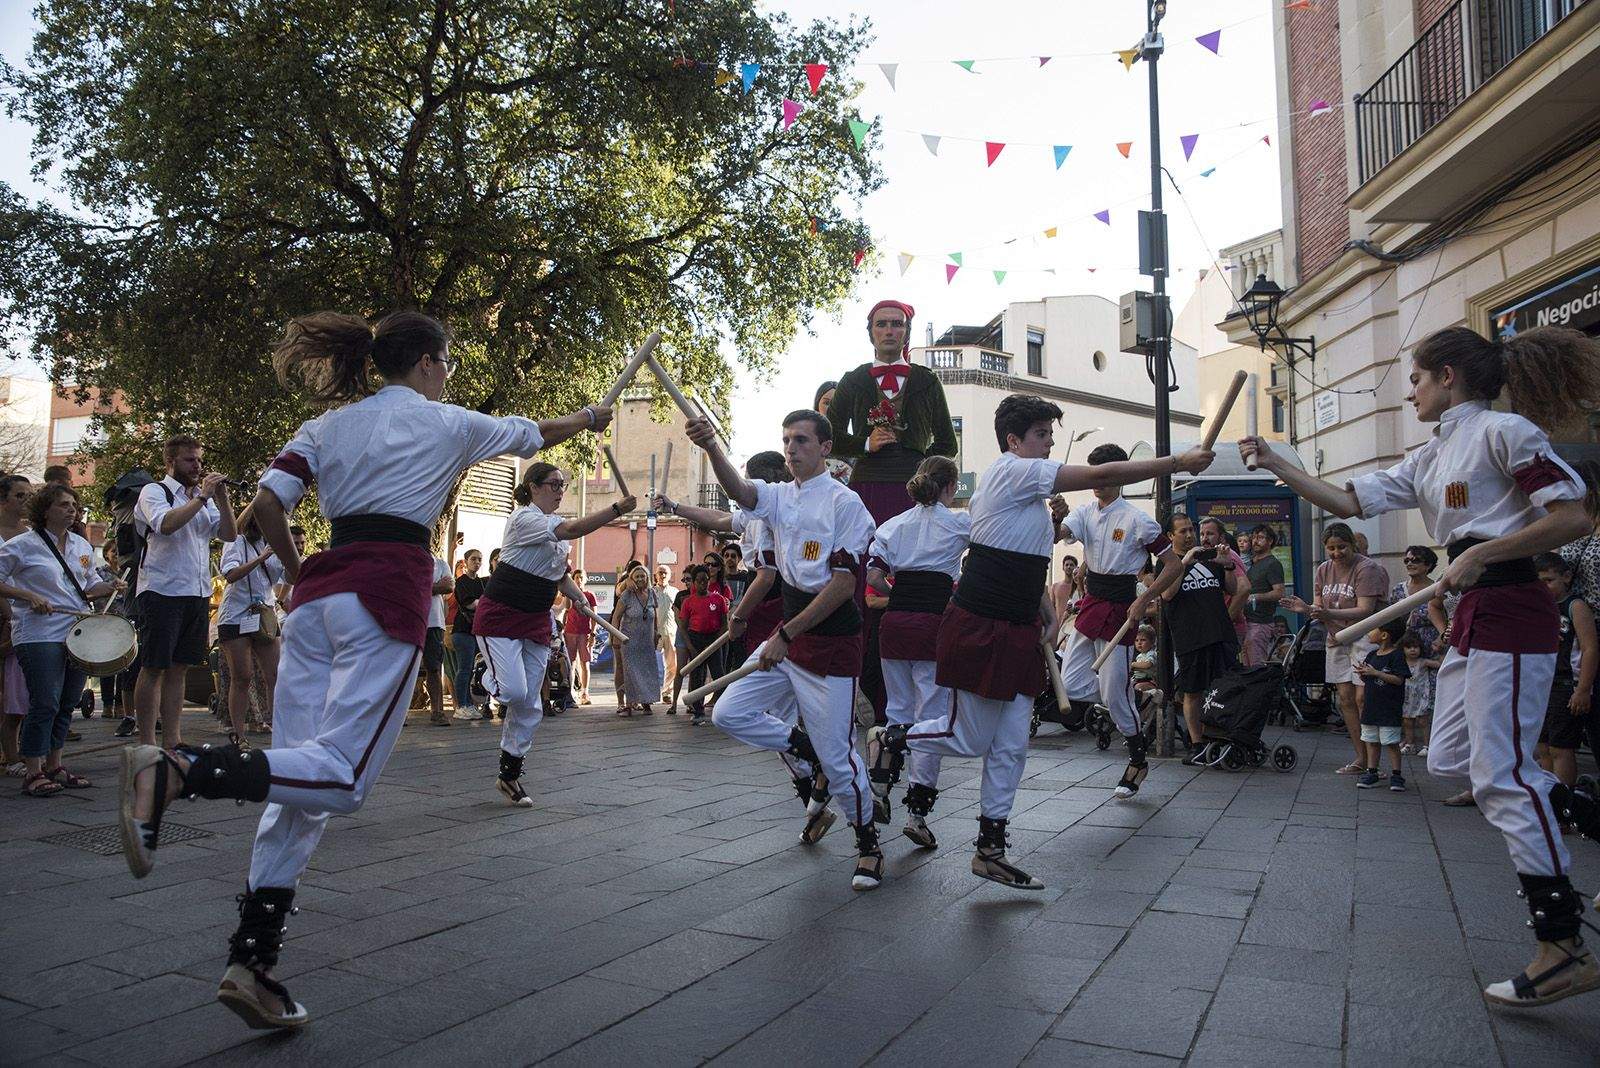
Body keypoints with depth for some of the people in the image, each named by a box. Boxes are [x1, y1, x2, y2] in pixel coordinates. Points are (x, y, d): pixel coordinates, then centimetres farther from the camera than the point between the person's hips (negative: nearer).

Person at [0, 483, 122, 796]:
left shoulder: (82, 547, 14)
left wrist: (109, 588, -2)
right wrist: (29, 596, -16)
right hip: (40, 637, -6)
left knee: (66, 705, 10)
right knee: (45, 704, -10)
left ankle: (54, 766, 21)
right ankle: (33, 773, -2)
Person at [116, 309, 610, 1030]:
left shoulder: (328, 424, 19)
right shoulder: (447, 422, 9)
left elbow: (267, 505, 7)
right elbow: (535, 434, 24)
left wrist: (300, 576, 20)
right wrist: (588, 418, 43)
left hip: (319, 592, 6)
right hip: (388, 594, -6)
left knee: (302, 784, 7)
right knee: (340, 776, -9)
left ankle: (252, 962, 5)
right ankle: (174, 770, -29)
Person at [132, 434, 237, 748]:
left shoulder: (204, 498, 18)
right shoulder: (154, 492, -1)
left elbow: (229, 534, 10)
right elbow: (166, 524, -21)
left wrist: (221, 497, -1)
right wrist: (202, 496, -15)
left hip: (197, 594, 6)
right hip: (162, 592, -6)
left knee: (178, 669, 10)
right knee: (153, 669, -3)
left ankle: (173, 740, 14)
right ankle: (146, 743, 1)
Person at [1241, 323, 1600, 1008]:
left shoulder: (1505, 430, -8)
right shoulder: (1431, 457, 17)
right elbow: (1348, 500, 15)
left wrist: (1480, 553, -19)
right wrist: (1275, 464, 12)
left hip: (1512, 611, -10)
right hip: (1472, 618, 10)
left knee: (1499, 772, -9)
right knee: (1449, 759, 11)